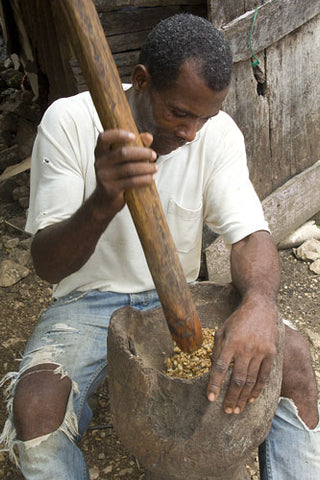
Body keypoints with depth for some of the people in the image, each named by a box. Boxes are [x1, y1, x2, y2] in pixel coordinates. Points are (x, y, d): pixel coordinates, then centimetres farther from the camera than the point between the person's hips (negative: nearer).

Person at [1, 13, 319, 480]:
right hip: (90, 301, -2)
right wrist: (101, 204, -42)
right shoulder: (70, 121, -17)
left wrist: (259, 303, -39)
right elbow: (47, 265, -19)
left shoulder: (217, 132, -9)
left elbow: (251, 233, -14)